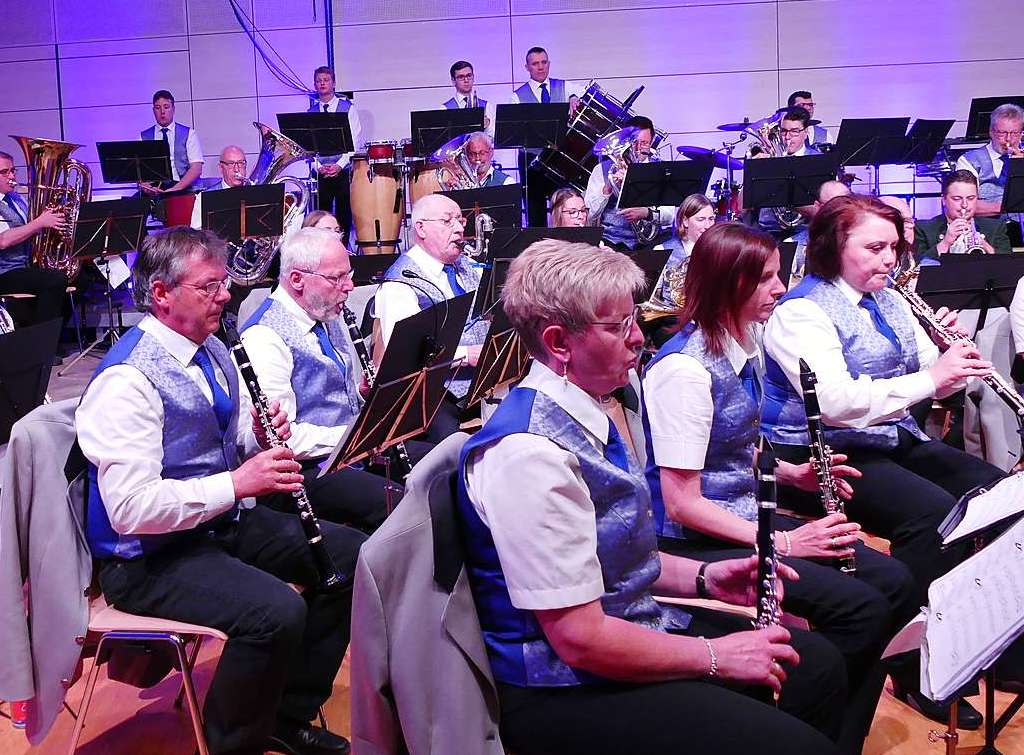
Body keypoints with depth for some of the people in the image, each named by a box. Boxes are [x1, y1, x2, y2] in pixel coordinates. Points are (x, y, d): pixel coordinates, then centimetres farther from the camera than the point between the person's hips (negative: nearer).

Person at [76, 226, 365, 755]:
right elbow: (130, 508, -29)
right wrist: (237, 482, -28)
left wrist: (260, 438, -4)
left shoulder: (211, 351, 8)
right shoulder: (127, 379, -22)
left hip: (223, 520, 10)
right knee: (277, 610, -31)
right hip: (150, 557, -9)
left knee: (352, 556, 4)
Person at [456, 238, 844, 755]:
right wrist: (715, 656, -14)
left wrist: (701, 577, 4)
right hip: (563, 691, -10)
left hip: (622, 623, 10)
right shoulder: (531, 454, -26)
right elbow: (581, 638, -25)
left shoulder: (581, 410, 4)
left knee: (818, 667, 16)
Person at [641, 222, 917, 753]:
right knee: (859, 606, -20)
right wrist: (783, 543, -20)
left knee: (895, 584, 0)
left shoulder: (742, 351, 7)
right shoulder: (684, 369, -21)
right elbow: (681, 503, -22)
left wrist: (793, 474, 3)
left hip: (745, 516, 9)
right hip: (695, 541, -9)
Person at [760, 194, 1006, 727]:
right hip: (820, 454, -8)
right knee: (931, 511, -29)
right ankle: (919, 672, -16)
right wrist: (929, 378, -26)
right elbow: (836, 402, -27)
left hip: (894, 439, 9)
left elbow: (932, 383, 13)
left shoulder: (890, 302, 13)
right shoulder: (801, 311, -13)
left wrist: (952, 356, -9)